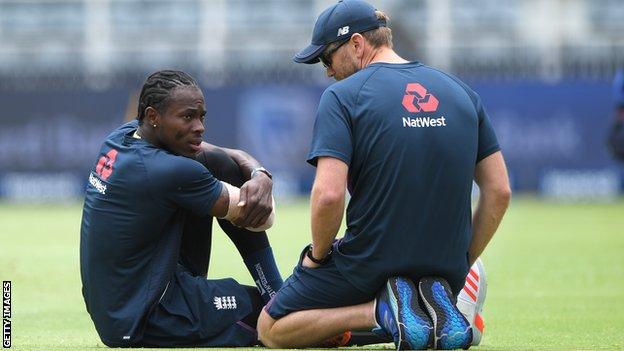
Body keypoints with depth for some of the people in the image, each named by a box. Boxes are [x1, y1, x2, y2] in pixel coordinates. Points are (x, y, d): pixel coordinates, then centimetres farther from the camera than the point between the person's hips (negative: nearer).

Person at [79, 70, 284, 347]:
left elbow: (230, 156, 9)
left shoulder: (121, 137, 3)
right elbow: (263, 220, -14)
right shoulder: (171, 172, -26)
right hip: (144, 326, -10)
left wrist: (260, 176, -14)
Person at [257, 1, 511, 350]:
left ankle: (383, 308, -8)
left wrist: (317, 255, -3)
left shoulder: (342, 96, -9)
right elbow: (500, 192, 6)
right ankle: (436, 301, 0)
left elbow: (329, 194, -20)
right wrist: (461, 263, 14)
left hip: (369, 264, -5)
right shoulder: (463, 93, 8)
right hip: (447, 268, 5)